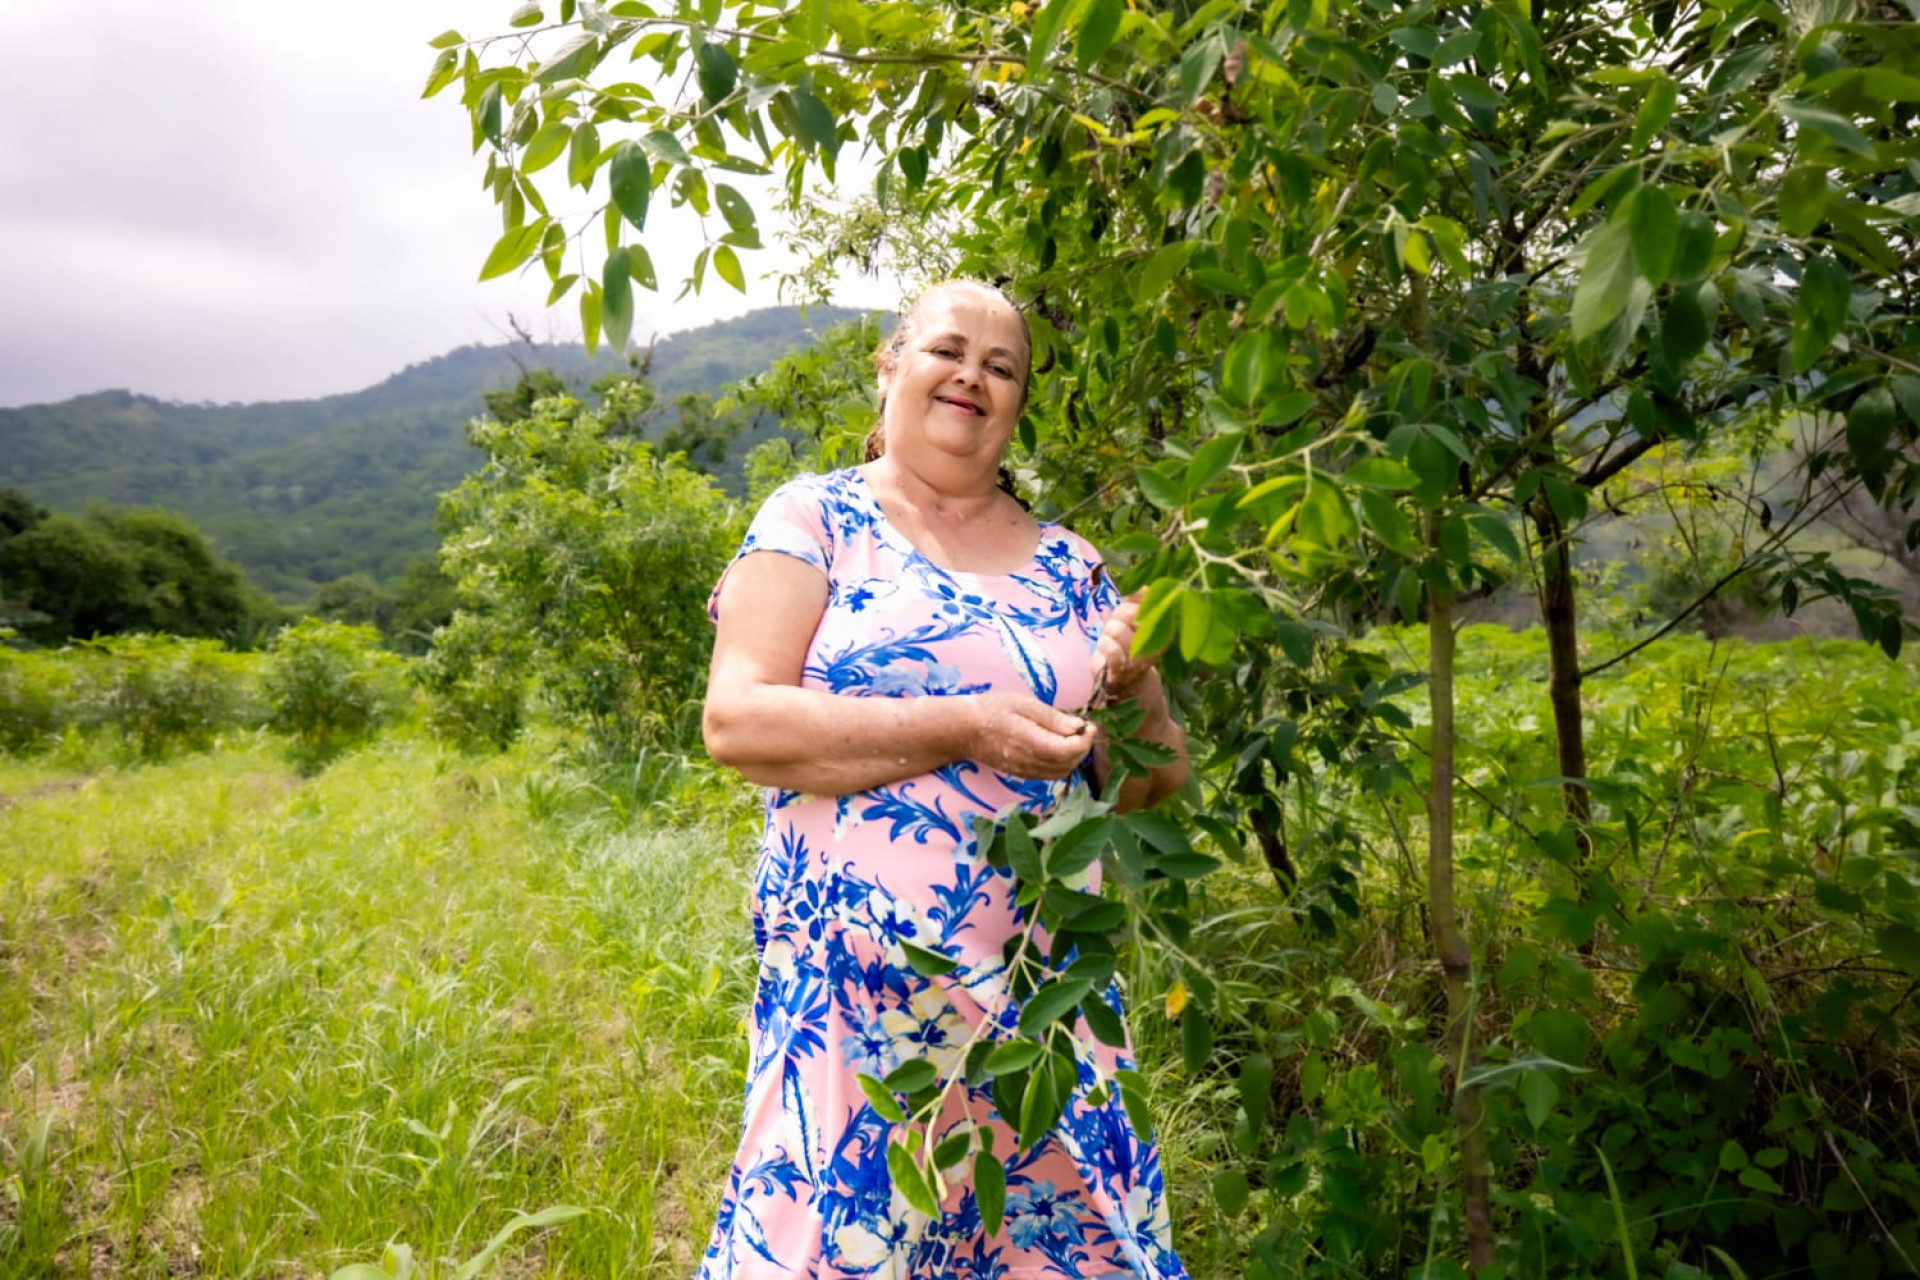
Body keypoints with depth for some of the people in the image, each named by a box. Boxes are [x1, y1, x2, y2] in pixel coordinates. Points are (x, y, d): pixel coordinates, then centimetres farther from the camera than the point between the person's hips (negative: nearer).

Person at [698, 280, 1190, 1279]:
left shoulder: (1067, 566, 11)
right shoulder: (814, 519, 2)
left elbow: (1154, 777, 16)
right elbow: (736, 720, -11)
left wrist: (1134, 688, -6)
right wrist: (966, 728, -17)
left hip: (1042, 994, 4)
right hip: (854, 986, -3)